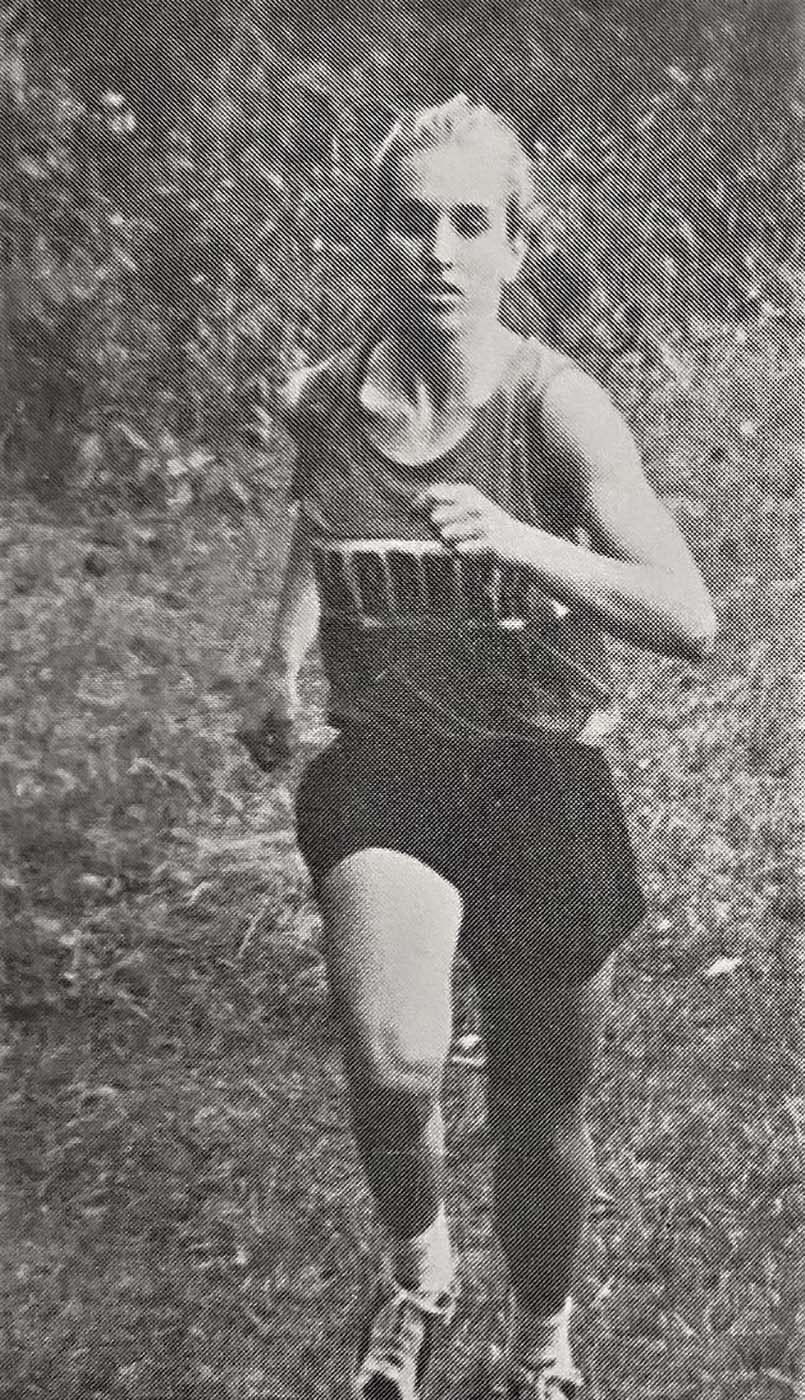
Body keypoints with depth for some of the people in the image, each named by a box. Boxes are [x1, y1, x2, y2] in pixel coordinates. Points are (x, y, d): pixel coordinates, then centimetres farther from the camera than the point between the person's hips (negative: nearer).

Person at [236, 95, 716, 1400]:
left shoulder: (556, 404, -14)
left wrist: (523, 546, -36)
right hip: (383, 763, 1)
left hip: (541, 775, -1)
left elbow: (691, 621, -22)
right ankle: (418, 1270, 12)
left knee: (542, 1117, 12)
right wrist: (284, 668, 5)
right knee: (394, 1067, -24)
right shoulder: (322, 402, -3)